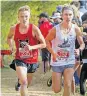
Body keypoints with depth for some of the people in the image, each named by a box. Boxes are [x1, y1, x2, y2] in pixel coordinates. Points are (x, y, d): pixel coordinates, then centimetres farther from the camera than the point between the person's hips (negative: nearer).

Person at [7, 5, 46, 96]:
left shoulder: (34, 29, -16)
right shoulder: (14, 28, -9)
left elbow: (43, 44, -11)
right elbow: (9, 38, 15)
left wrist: (32, 47, -26)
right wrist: (11, 46, -4)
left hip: (32, 60, 1)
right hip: (20, 59, -1)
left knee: (27, 83, 22)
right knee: (24, 83, -21)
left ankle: (20, 80, 59)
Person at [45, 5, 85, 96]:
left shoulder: (76, 29, -7)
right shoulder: (55, 29, -13)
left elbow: (82, 43, 2)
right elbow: (47, 40, 0)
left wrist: (79, 50, -20)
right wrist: (53, 53, -10)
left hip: (70, 61, 1)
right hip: (57, 61, -1)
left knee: (67, 86, -13)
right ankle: (53, 80, 41)